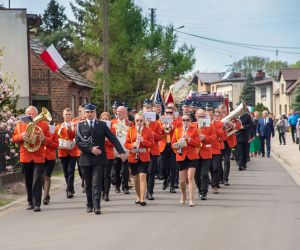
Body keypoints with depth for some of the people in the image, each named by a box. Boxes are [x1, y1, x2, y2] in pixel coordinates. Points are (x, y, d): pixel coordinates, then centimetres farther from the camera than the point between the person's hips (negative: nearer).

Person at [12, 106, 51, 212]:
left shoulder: (44, 125, 6)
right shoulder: (20, 124, 8)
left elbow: (49, 139, 7)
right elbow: (14, 139, 7)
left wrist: (44, 139, -16)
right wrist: (21, 136, -13)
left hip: (39, 157, -2)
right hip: (25, 157, 2)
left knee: (37, 180, -10)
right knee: (28, 181, 10)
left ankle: (37, 204, -11)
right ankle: (30, 202, 22)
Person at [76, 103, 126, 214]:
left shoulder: (102, 125, 4)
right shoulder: (80, 126, 5)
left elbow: (113, 139, 1)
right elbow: (78, 142, -3)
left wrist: (121, 152, -6)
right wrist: (90, 149, -14)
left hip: (99, 159, -2)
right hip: (86, 159, 2)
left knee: (97, 183, -9)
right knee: (88, 184, 12)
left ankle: (96, 207, -13)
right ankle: (89, 205, 25)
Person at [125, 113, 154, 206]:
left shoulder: (148, 131, 2)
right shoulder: (130, 130, 6)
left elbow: (152, 144, -1)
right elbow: (126, 144, 4)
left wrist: (143, 141, -16)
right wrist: (132, 145, -16)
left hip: (144, 157, -2)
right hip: (133, 157, 2)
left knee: (142, 176, -13)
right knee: (136, 178, 10)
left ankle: (142, 199, -14)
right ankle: (138, 197, 27)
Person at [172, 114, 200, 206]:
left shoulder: (194, 130, 3)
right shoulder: (177, 130, 9)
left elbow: (198, 144, -3)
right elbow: (173, 143, 8)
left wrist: (189, 139, -16)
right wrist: (178, 145, -14)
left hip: (192, 157, -2)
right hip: (181, 157, 2)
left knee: (191, 177, -13)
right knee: (182, 180, 6)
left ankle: (191, 199, -12)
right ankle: (183, 196, 32)